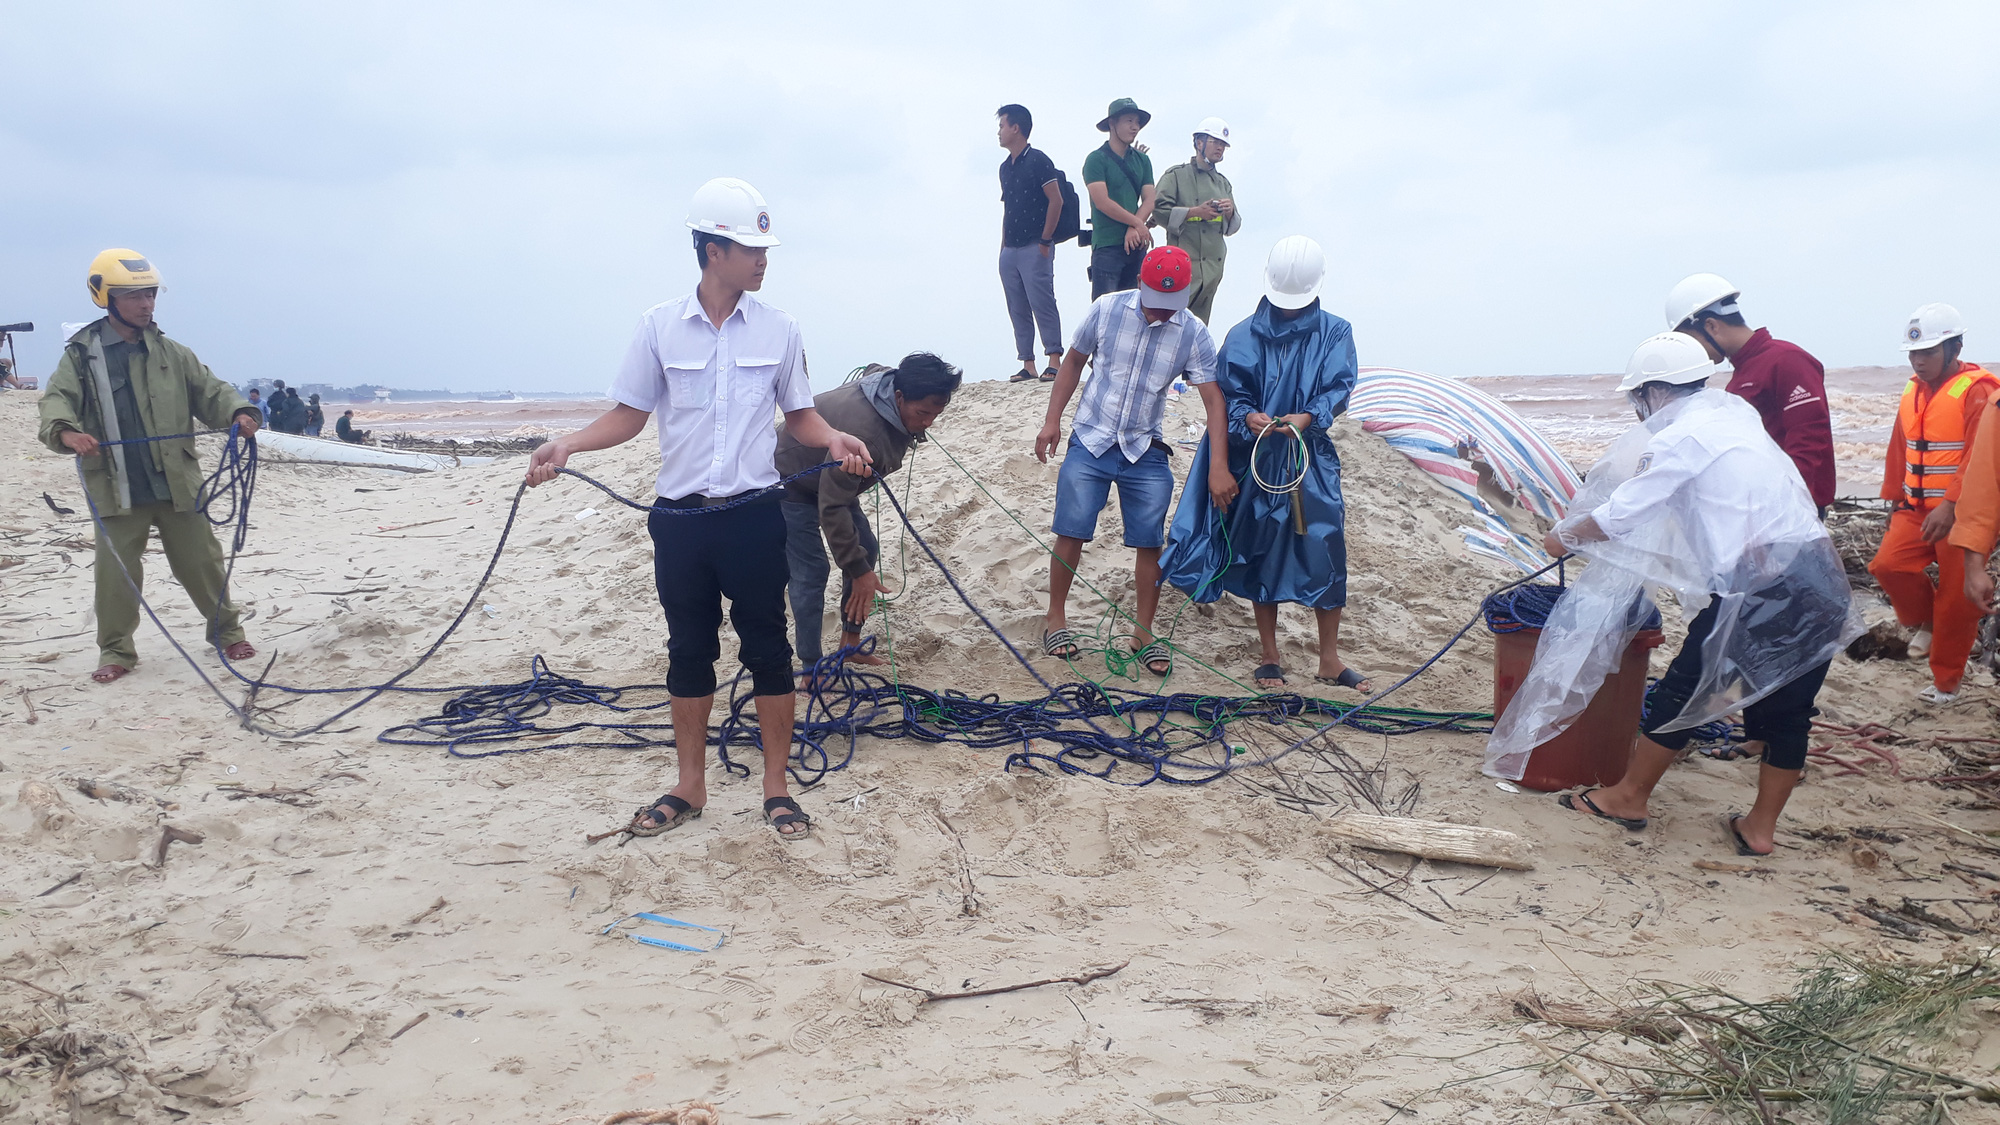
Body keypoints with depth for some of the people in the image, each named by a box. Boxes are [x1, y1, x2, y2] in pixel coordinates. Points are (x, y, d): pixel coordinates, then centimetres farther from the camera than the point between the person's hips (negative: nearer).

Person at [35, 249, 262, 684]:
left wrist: (238, 412, -14)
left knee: (201, 560, 7)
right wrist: (66, 432, -30)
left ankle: (225, 630, 23)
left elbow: (209, 391, 9)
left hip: (177, 482, 2)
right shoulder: (81, 355, 2)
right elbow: (57, 400, -7)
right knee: (116, 571, 2)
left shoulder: (171, 353, 9)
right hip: (117, 489, -1)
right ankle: (116, 650, 15)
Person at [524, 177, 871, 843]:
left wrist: (833, 439, -11)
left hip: (753, 515, 0)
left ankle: (776, 788, 18)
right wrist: (568, 444, -9)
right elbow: (629, 414, 6)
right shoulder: (660, 326, 1)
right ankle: (690, 787, 25)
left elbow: (798, 415, 9)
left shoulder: (777, 329, 3)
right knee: (689, 649, 11)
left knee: (767, 645, 4)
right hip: (680, 519, 1)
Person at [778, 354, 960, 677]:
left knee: (865, 551, 9)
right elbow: (832, 508, -37)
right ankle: (812, 669, -3)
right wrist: (859, 570, -32)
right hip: (792, 483, -9)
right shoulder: (861, 431, -42)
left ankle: (850, 643, 21)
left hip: (832, 478, 10)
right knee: (810, 571, -13)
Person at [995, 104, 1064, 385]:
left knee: (1042, 303, -11)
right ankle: (1027, 365, 8)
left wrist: (1045, 240, -13)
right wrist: (1003, 246, 15)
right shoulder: (1005, 167, 18)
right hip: (1009, 250, 8)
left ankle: (1054, 360, -6)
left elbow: (1056, 200, -11)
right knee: (1017, 309, 5)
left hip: (1034, 248, -8)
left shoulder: (1038, 160, -6)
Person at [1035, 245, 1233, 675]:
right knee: (1071, 533, -2)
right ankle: (1055, 618, 17)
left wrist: (1218, 466, -18)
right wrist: (1052, 419, 1)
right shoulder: (1106, 309, -7)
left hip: (1145, 452, 1)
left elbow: (1214, 401, -10)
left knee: (1149, 543, 2)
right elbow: (1073, 362, 5)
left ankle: (1144, 632, 17)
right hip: (1089, 443, 0)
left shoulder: (1194, 335, -8)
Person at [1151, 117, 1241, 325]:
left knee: (1200, 325, 7)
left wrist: (1230, 212, -2)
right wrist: (1196, 212, -14)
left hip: (1213, 265, 6)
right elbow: (1159, 212, -8)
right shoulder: (1176, 175, 4)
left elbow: (1232, 228, 20)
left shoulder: (1223, 183, 21)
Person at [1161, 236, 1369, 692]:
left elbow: (1339, 388, -6)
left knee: (1324, 550, -4)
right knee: (1262, 554, 6)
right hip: (1257, 460, 0)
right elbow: (1229, 394, 0)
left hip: (1312, 460, 0)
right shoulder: (1245, 336, 3)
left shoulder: (1334, 333, 4)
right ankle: (1270, 657, 19)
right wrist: (1248, 417, -22)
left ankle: (1329, 661, 9)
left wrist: (1307, 418, -25)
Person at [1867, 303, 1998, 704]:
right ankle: (1927, 621, 17)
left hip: (1963, 515, -6)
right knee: (1888, 565, -12)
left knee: (1956, 599, 1)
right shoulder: (1913, 391, 11)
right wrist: (1895, 500, 19)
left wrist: (1951, 506, -30)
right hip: (1917, 509, 6)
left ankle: (1946, 682, 14)